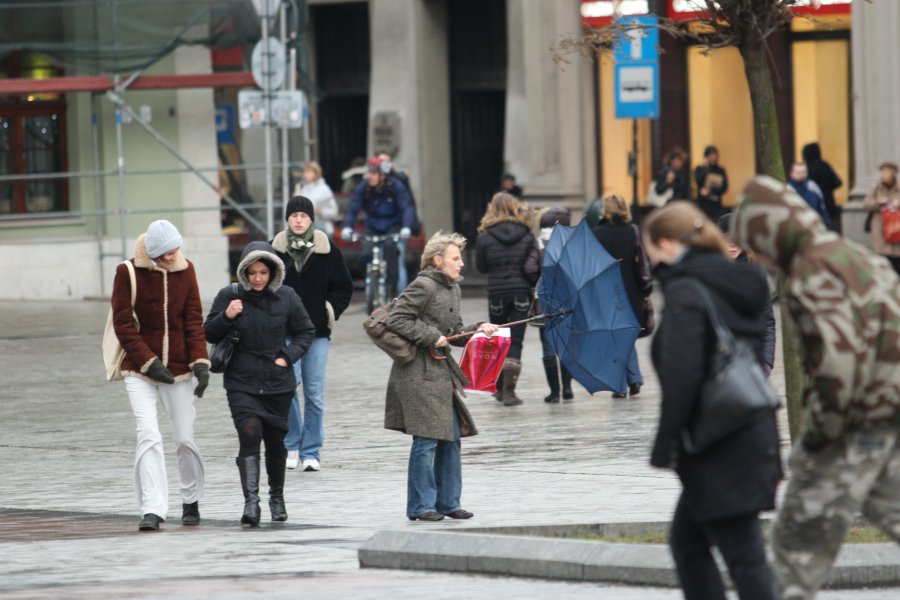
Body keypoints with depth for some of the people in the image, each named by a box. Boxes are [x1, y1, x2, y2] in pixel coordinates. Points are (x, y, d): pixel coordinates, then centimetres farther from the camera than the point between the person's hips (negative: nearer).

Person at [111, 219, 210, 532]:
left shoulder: (185, 270, 3)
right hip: (139, 369, -3)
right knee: (148, 435, -15)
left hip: (178, 367, 3)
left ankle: (191, 502, 23)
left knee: (185, 438, 3)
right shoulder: (128, 273, -7)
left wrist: (200, 362, -7)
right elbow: (123, 324, -7)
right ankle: (152, 509, -16)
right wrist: (149, 363, -14)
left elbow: (194, 320, 4)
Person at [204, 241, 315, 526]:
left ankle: (277, 496, 35)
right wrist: (226, 317, -17)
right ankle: (251, 502, -26)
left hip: (278, 383, 2)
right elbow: (209, 335, 2)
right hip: (241, 383, -2)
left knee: (275, 440, 13)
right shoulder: (229, 296, -4)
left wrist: (288, 356, -4)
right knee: (250, 434, -20)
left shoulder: (286, 298, 0)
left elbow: (306, 331, 11)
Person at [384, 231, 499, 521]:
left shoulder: (451, 288, 16)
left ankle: (448, 502, 19)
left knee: (451, 437, 10)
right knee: (426, 440, -8)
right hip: (419, 373, -9)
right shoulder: (423, 286, -12)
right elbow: (396, 320, -17)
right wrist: (430, 336, -17)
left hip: (442, 372, 9)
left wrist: (478, 330, 2)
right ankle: (421, 506, -1)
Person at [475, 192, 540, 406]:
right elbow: (536, 266, -5)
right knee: (515, 341, 0)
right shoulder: (527, 235, -2)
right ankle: (509, 390, -9)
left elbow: (481, 266, 4)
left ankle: (500, 388, 21)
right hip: (521, 292, 0)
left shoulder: (485, 237, -5)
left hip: (497, 293, 0)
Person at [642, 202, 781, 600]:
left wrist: (666, 445, -15)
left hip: (719, 453, -9)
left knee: (744, 556, -7)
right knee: (686, 541, 19)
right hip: (754, 435, 9)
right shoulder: (740, 287, 15)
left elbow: (682, 376, -22)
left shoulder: (684, 292, -13)